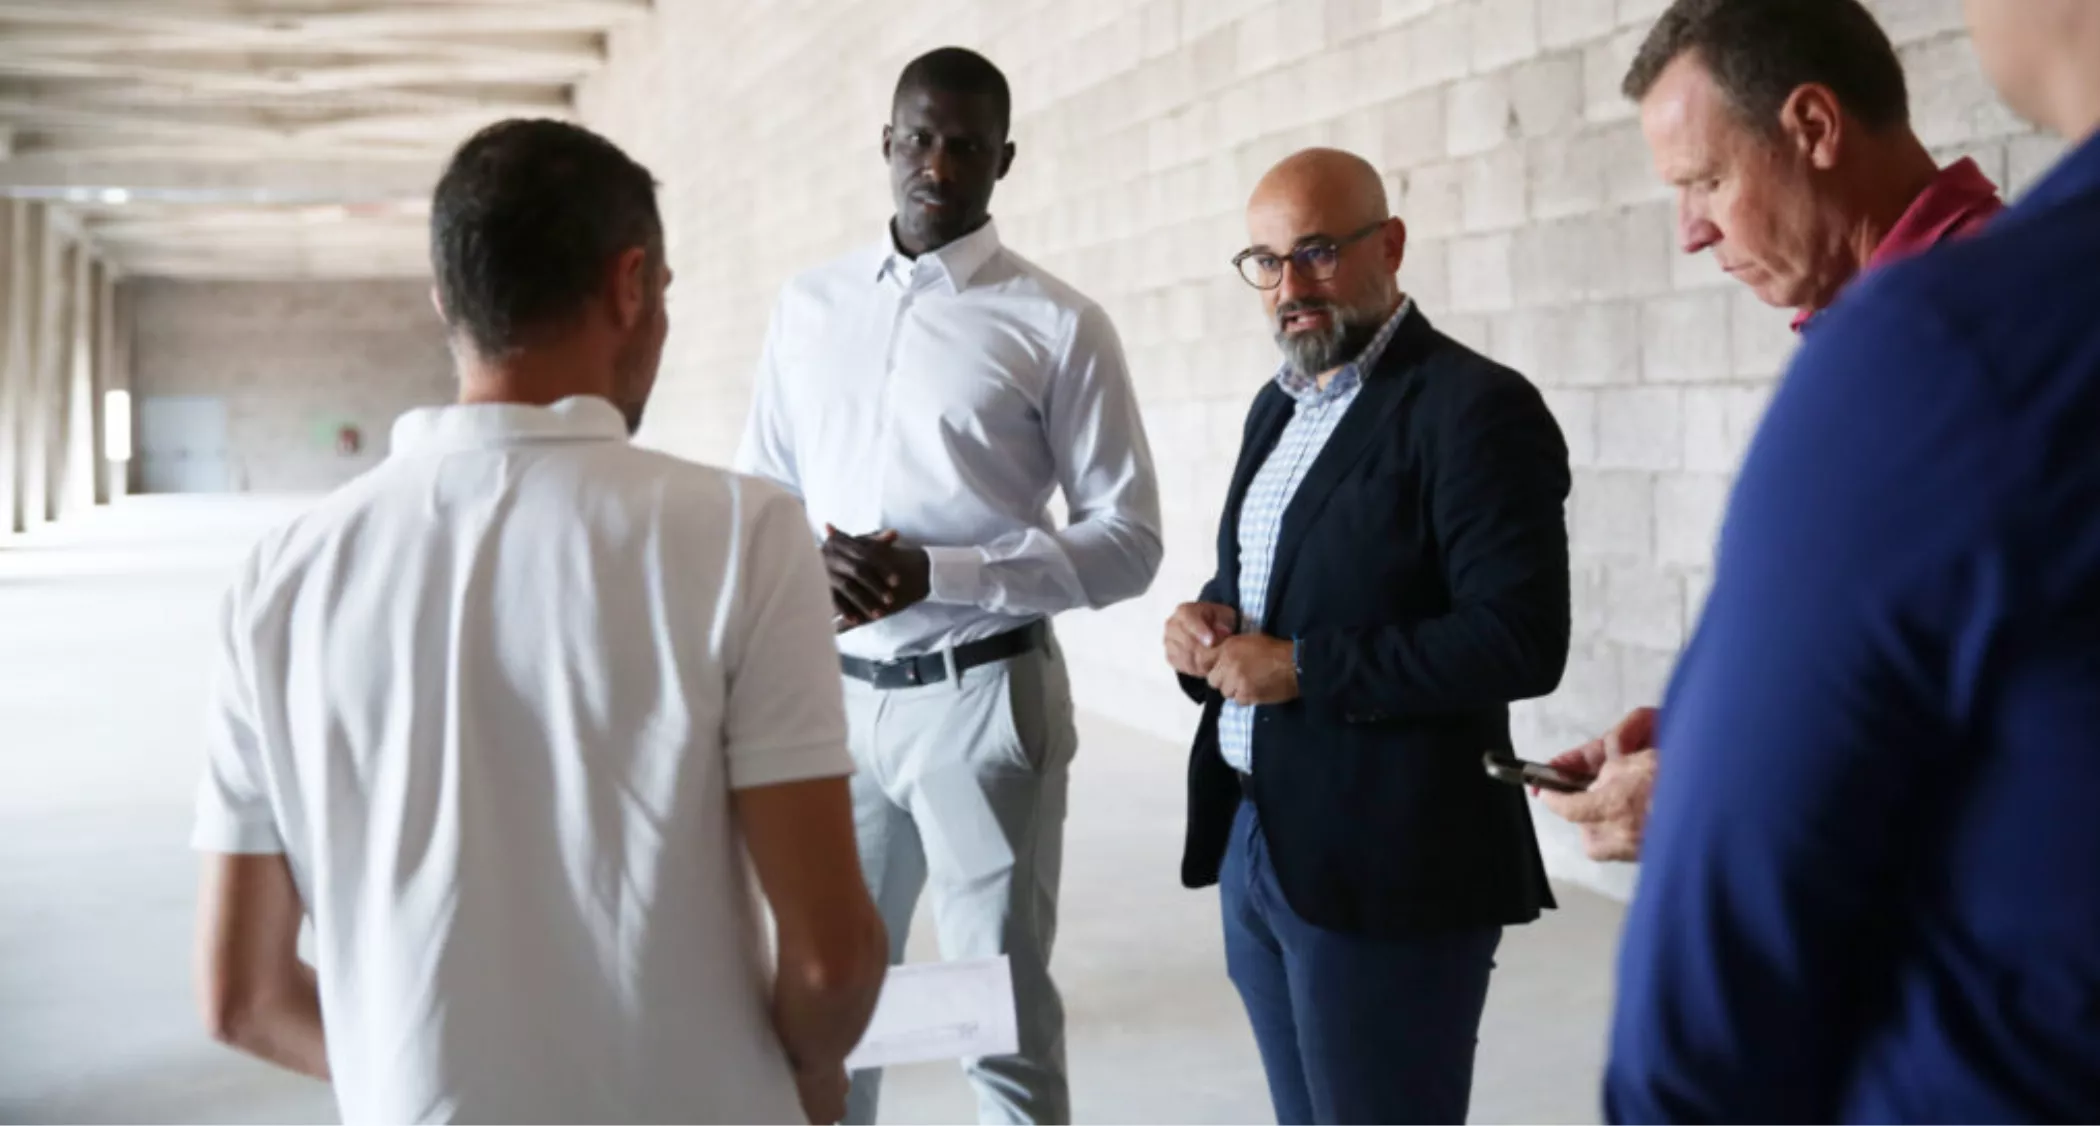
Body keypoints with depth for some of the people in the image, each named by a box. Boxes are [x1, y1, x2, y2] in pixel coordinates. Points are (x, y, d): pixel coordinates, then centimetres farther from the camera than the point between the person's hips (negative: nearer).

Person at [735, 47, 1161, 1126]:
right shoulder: (808, 306, 7)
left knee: (1006, 1018, 6)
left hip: (981, 697, -4)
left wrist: (937, 573, -19)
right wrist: (810, 561, -11)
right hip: (835, 692, 4)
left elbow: (1129, 540, -6)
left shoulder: (1058, 326, -6)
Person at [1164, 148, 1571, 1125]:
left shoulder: (1474, 407, -13)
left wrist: (1302, 670, -20)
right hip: (1253, 842, 8)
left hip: (1387, 866, -8)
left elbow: (1520, 641, -21)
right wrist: (1205, 624, 0)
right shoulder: (1279, 404, 14)